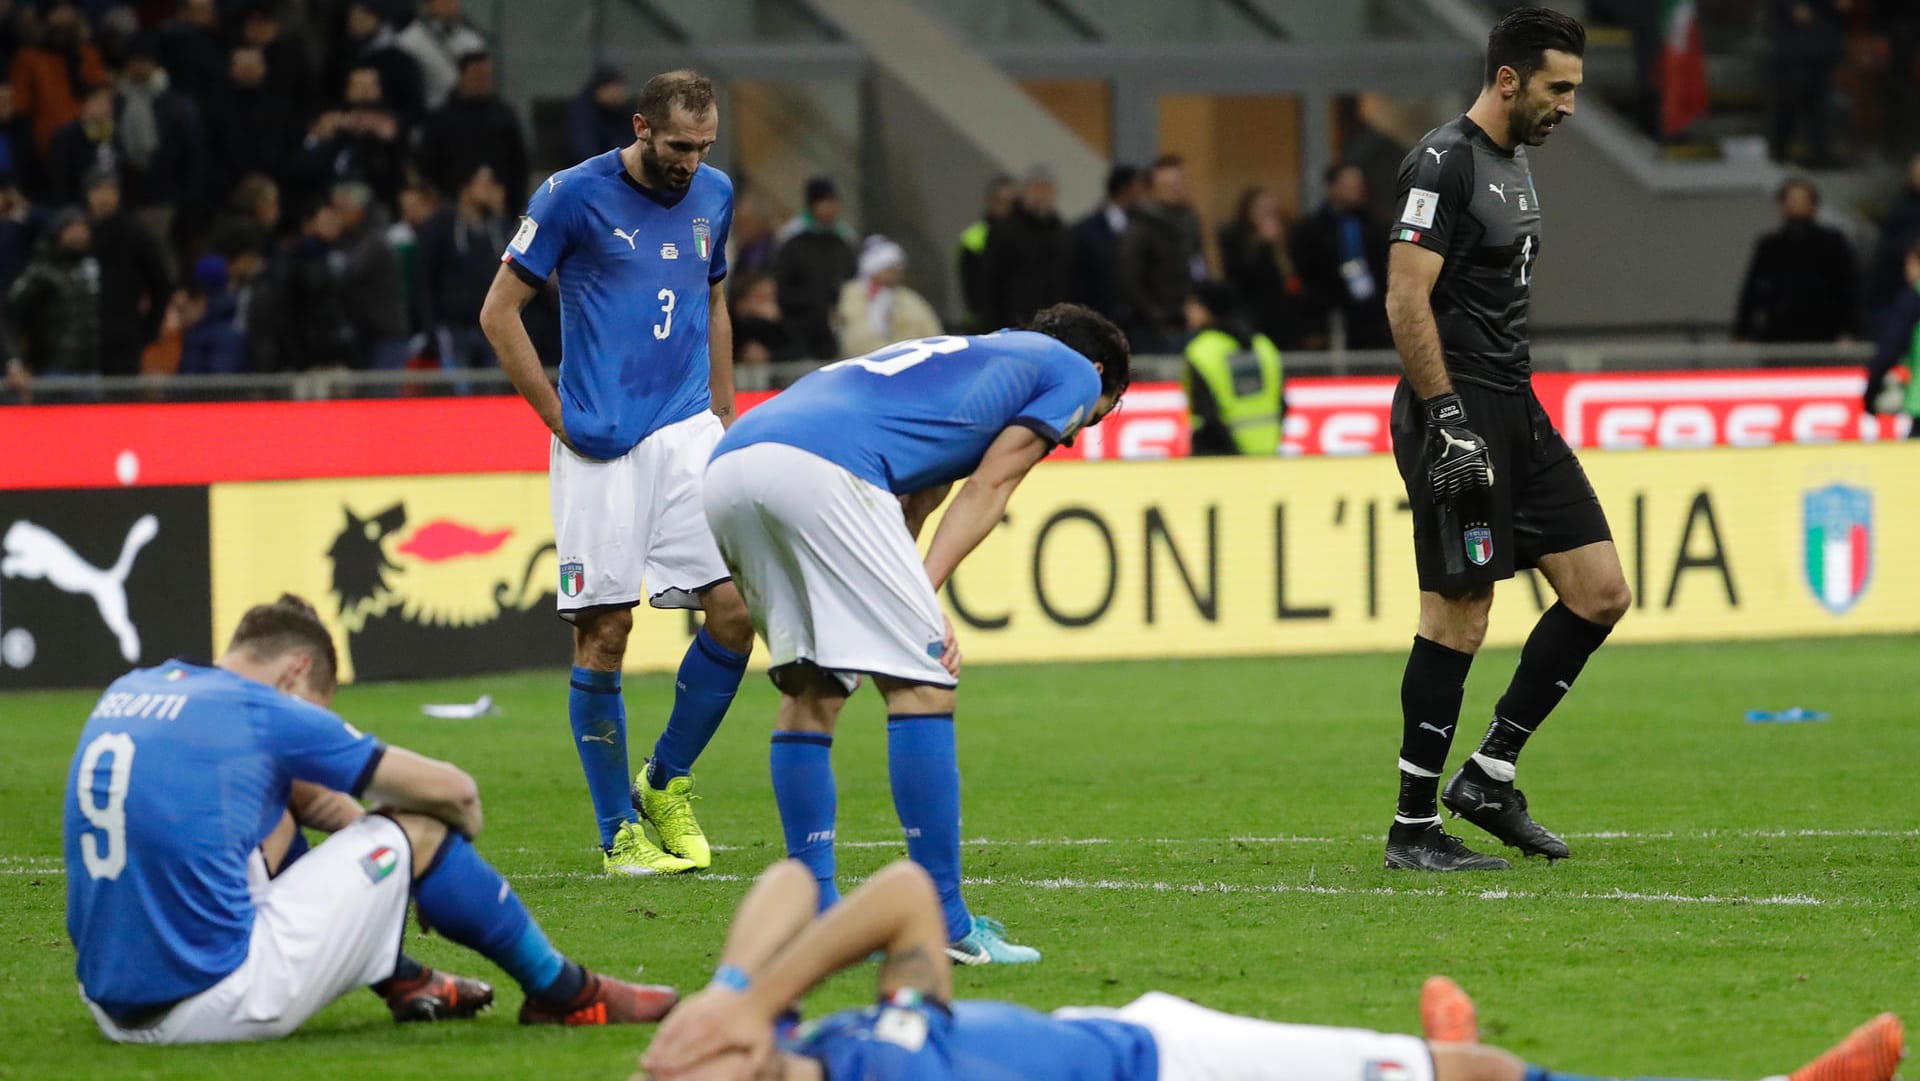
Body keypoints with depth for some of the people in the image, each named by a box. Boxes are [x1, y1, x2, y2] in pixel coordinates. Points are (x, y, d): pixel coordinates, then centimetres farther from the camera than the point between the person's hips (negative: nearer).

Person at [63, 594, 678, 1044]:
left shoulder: (128, 691, 14)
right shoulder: (263, 713, -6)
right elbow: (453, 792, 6)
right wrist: (463, 823, 27)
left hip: (112, 1009, 8)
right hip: (218, 1002, -8)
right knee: (415, 830, 7)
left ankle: (405, 982, 39)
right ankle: (563, 994, 24)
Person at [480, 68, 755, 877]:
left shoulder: (713, 195, 10)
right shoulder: (574, 195, -6)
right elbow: (499, 312, -2)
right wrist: (559, 417, -4)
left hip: (687, 431, 5)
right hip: (600, 445, -4)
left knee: (735, 611, -7)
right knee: (603, 633, -4)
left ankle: (666, 785, 12)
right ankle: (618, 834, 6)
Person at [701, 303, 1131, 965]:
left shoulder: (955, 356, 42)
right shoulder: (1075, 371, 22)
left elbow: (908, 502, 30)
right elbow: (988, 488, 9)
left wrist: (912, 603, 17)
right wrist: (925, 596, 0)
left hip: (726, 468, 8)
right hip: (820, 469, -8)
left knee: (811, 691, 18)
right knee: (923, 684, -2)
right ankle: (943, 927, -4)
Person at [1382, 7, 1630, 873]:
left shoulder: (1514, 165, 17)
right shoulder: (1444, 164, -13)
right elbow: (1406, 300, -18)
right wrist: (1447, 421, -22)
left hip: (1515, 412, 10)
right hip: (1457, 413, -10)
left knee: (1600, 593, 4)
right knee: (1459, 614, -7)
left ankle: (1490, 776, 11)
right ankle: (1413, 826, 0)